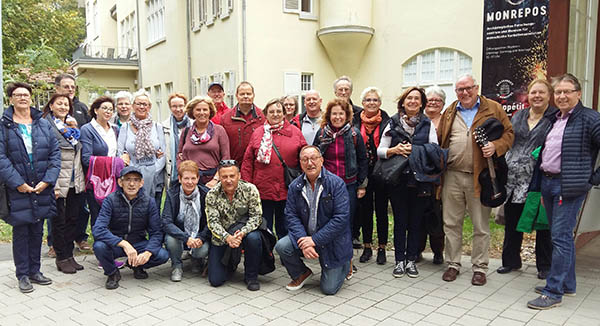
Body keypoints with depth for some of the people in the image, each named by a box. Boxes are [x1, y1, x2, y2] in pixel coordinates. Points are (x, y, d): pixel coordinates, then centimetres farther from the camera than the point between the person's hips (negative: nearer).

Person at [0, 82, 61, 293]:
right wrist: (17, 183, -15)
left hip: (42, 189, 3)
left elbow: (55, 154, 4)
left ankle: (35, 271, 25)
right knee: (21, 232, 4)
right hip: (17, 189, -3)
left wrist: (47, 180, -7)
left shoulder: (43, 124, 7)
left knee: (37, 231, 12)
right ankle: (22, 275, 16)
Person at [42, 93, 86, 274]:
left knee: (72, 219, 11)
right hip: (58, 183, -6)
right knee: (59, 221, 4)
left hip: (76, 182, 6)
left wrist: (75, 129, 5)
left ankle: (69, 255, 23)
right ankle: (62, 257, 16)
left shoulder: (72, 125, 14)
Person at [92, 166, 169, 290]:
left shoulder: (149, 202, -9)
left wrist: (148, 253, -31)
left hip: (138, 244, 2)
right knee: (99, 246, -34)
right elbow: (98, 229, -27)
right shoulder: (111, 200, -15)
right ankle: (112, 272, 0)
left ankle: (137, 265, 11)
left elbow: (156, 233, -10)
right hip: (115, 244, -1)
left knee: (163, 255, -24)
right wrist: (124, 244, -39)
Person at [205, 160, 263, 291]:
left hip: (244, 231, -1)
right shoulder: (212, 195, -10)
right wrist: (227, 237, -32)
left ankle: (251, 276, -11)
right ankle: (232, 263, 31)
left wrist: (242, 232, -31)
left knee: (253, 238, -38)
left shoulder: (250, 189, -14)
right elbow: (212, 222, -13)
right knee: (215, 281, -6)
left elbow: (256, 216, -14)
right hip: (221, 238, 1)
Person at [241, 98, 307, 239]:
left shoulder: (295, 132, 5)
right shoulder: (257, 133, 6)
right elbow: (247, 162, 5)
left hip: (287, 191, 0)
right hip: (262, 191, 0)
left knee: (285, 229, 11)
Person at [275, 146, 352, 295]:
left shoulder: (336, 183, -13)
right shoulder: (295, 186, -1)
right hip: (305, 236, 3)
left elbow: (341, 218, -19)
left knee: (329, 288, -5)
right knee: (282, 246, -24)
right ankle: (301, 274, 8)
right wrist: (303, 240, -22)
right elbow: (291, 216, -5)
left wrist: (315, 240, -21)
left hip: (332, 241, -3)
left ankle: (344, 265, 30)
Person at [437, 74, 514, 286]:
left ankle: (480, 267, 19)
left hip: (480, 177, -2)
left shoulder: (493, 109, 5)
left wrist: (496, 146, -15)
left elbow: (509, 133, 4)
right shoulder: (449, 113, 13)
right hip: (452, 176, 3)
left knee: (481, 226, 6)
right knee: (451, 223, 9)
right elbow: (439, 139, 13)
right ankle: (453, 264, 22)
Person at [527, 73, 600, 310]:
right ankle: (567, 284, 27)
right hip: (547, 183, 8)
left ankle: (553, 292, 1)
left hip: (569, 186, -8)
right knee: (561, 236, 15)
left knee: (561, 237, -6)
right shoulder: (555, 120, 16)